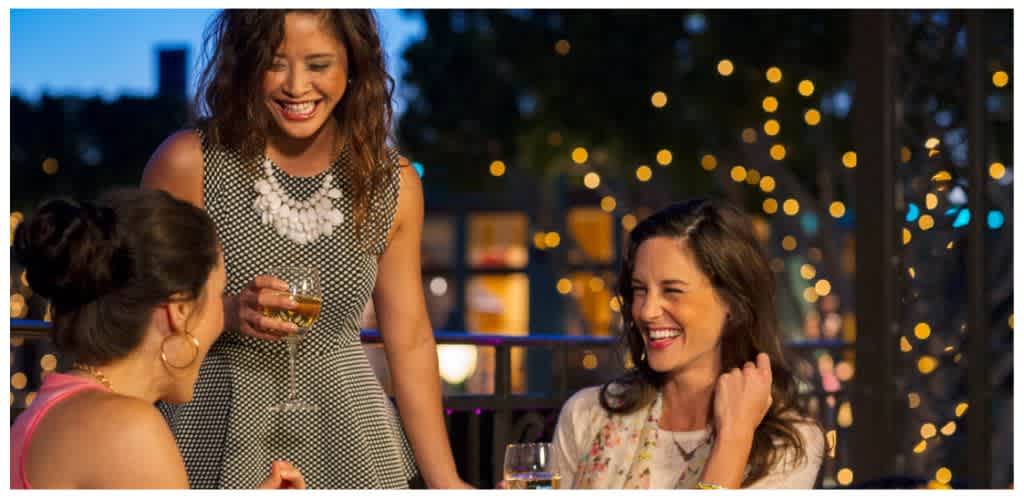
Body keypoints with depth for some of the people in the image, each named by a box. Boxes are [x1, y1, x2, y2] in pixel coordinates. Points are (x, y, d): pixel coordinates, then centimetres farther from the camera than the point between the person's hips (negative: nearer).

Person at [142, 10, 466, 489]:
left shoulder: (393, 184, -1)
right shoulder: (190, 162, -11)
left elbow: (410, 342, 6)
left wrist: (444, 481, 5)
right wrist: (225, 315, -23)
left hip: (349, 447, 3)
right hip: (222, 441, -2)